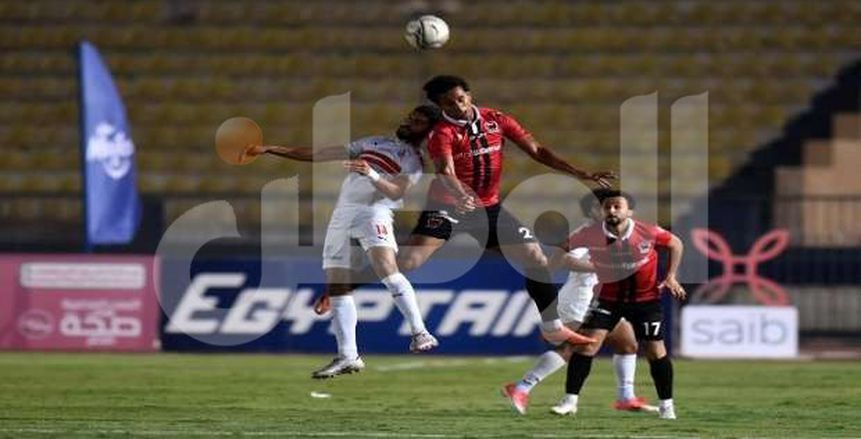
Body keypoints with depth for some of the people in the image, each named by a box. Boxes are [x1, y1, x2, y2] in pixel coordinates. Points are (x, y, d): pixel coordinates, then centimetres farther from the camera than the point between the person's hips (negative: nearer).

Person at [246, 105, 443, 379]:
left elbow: (396, 192, -10)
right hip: (343, 213, 6)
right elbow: (318, 155, 26)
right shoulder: (376, 143, 25)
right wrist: (271, 150, 23)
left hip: (374, 211, -6)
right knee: (336, 284, -2)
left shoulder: (415, 162, 8)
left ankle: (420, 333, -28)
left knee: (386, 267, -30)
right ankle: (348, 357, 0)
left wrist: (372, 174, -28)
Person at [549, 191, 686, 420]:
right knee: (587, 343, -13)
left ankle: (666, 405, 18)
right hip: (609, 297, 1)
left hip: (646, 298, -1)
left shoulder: (648, 232, -20)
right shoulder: (590, 235, -18)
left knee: (655, 350, 1)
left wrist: (671, 276, -5)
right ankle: (570, 400, -6)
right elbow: (565, 246, 1)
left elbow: (676, 244, -1)